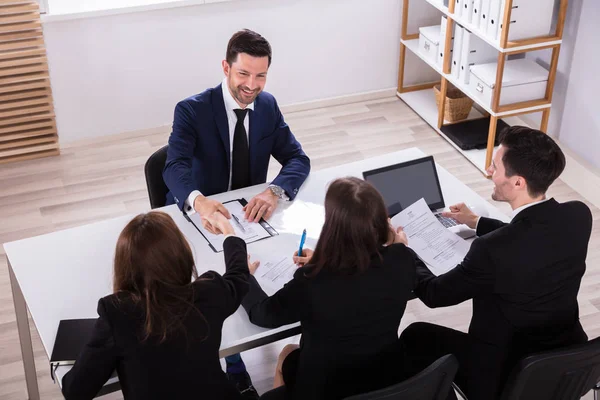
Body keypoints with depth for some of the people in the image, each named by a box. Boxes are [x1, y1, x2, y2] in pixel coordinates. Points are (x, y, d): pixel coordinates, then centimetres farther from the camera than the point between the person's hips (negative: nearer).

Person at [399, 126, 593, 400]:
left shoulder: (494, 249, -33)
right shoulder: (579, 215, -14)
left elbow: (434, 294, -16)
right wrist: (477, 223, 20)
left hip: (507, 374, -6)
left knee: (415, 335, 15)